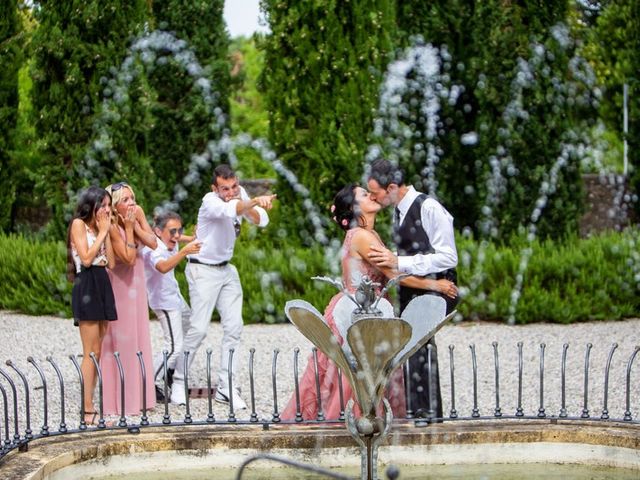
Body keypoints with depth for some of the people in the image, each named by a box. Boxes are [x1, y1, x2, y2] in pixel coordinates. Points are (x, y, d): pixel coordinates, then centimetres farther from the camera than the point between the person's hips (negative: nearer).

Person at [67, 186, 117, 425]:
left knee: (98, 352, 5)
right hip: (87, 285, -8)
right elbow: (86, 259, -13)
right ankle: (87, 411, -10)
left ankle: (90, 406, 6)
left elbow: (111, 262, 8)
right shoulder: (79, 224, -3)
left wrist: (106, 232, 4)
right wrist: (102, 232, -5)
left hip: (103, 284, 8)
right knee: (92, 352, -10)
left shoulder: (99, 227, 19)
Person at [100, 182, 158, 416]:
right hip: (118, 284, -7)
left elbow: (153, 243, -8)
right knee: (120, 339, -5)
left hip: (136, 282, 7)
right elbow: (129, 258, -25)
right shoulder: (112, 227, -24)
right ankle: (120, 401, -1)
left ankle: (137, 396, 18)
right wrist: (128, 228, -24)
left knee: (138, 337, 10)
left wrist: (135, 226, -19)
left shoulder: (138, 212, -6)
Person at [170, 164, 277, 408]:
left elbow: (262, 221, -6)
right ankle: (178, 383, 3)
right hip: (204, 271, -7)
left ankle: (225, 388, 3)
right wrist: (255, 201, -63)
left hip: (226, 269, 7)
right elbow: (229, 210, -45)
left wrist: (248, 207, -26)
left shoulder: (240, 193, -1)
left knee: (233, 327, -1)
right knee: (198, 328, -12)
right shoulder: (211, 202, -22)